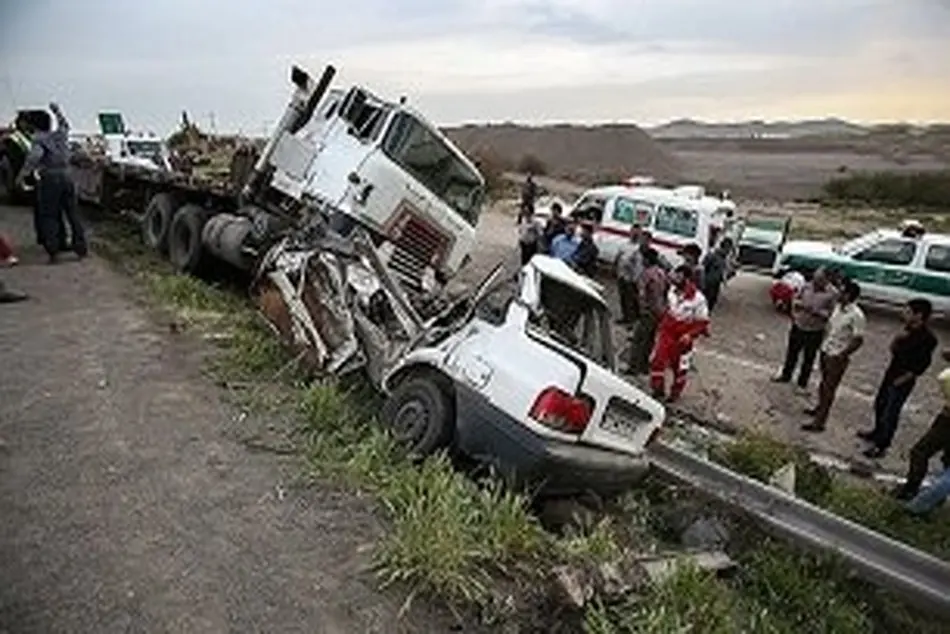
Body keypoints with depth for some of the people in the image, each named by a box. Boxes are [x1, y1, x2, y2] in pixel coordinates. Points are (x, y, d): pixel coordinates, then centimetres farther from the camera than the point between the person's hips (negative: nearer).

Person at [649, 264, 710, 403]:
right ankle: (658, 389, 24)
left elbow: (703, 323, -14)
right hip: (666, 333, 4)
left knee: (679, 367, 13)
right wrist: (661, 325, 17)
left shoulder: (698, 299, -22)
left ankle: (675, 393, 35)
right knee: (657, 361, 4)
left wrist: (690, 335, -27)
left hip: (682, 338, -4)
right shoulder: (673, 290, -5)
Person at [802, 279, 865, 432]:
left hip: (837, 357, -8)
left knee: (829, 388, 0)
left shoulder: (856, 316, -24)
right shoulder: (838, 307, 2)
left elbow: (858, 340, -21)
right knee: (823, 383, 24)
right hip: (825, 351, 8)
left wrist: (841, 356, -19)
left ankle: (819, 422, 7)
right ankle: (820, 408, 45)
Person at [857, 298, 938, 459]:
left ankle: (881, 446, 16)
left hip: (902, 382, -8)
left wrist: (902, 379, -17)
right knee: (880, 405, 24)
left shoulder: (927, 338, -24)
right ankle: (877, 433, 45)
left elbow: (921, 365, -23)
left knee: (890, 413, 3)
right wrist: (899, 339, -10)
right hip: (890, 373, 8)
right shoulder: (909, 329, -1)